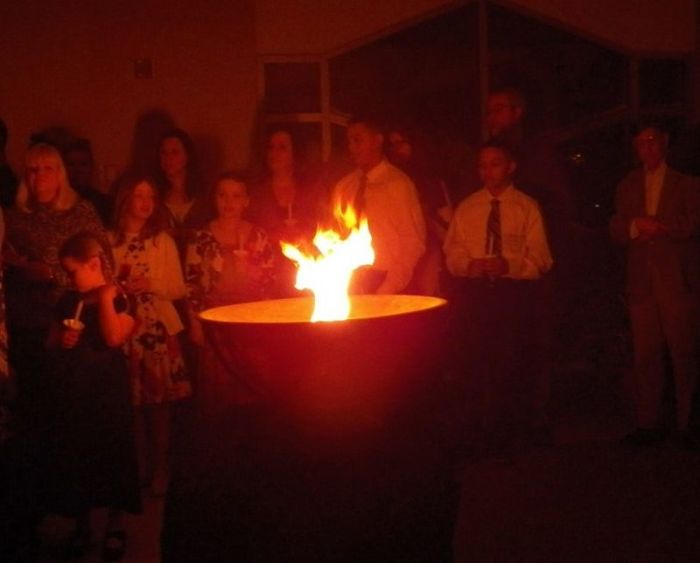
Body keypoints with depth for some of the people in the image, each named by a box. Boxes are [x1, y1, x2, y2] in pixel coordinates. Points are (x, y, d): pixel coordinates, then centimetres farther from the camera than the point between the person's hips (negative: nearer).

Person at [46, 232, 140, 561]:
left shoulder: (117, 299, -6)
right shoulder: (67, 302, 9)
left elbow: (114, 337, -22)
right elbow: (50, 342, 15)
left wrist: (105, 298, -18)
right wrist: (60, 340, -6)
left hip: (106, 391, -5)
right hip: (70, 391, 5)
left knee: (111, 454, 2)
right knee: (73, 456, 9)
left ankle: (115, 526, 17)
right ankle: (81, 525, 24)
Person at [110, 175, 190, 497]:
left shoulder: (163, 240, 5)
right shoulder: (110, 241, 3)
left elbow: (179, 289, 5)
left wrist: (152, 285, -12)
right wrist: (121, 288, -11)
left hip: (159, 328, 0)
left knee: (159, 400, -1)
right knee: (132, 400, 0)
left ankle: (160, 470, 9)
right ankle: (138, 467, 13)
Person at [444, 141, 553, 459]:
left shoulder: (527, 207, 2)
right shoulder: (467, 207, 11)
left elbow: (540, 259, -4)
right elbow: (452, 253, 9)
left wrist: (509, 265, -21)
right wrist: (469, 264, -13)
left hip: (515, 292, -2)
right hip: (475, 293, 3)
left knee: (513, 367, 0)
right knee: (473, 366, 5)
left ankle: (512, 438, 17)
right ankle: (481, 436, 22)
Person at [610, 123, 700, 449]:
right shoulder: (627, 187, 20)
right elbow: (616, 231, 13)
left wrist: (659, 225, -10)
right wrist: (636, 226, -6)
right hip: (642, 283, 3)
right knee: (645, 356, 0)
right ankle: (648, 426, 3)